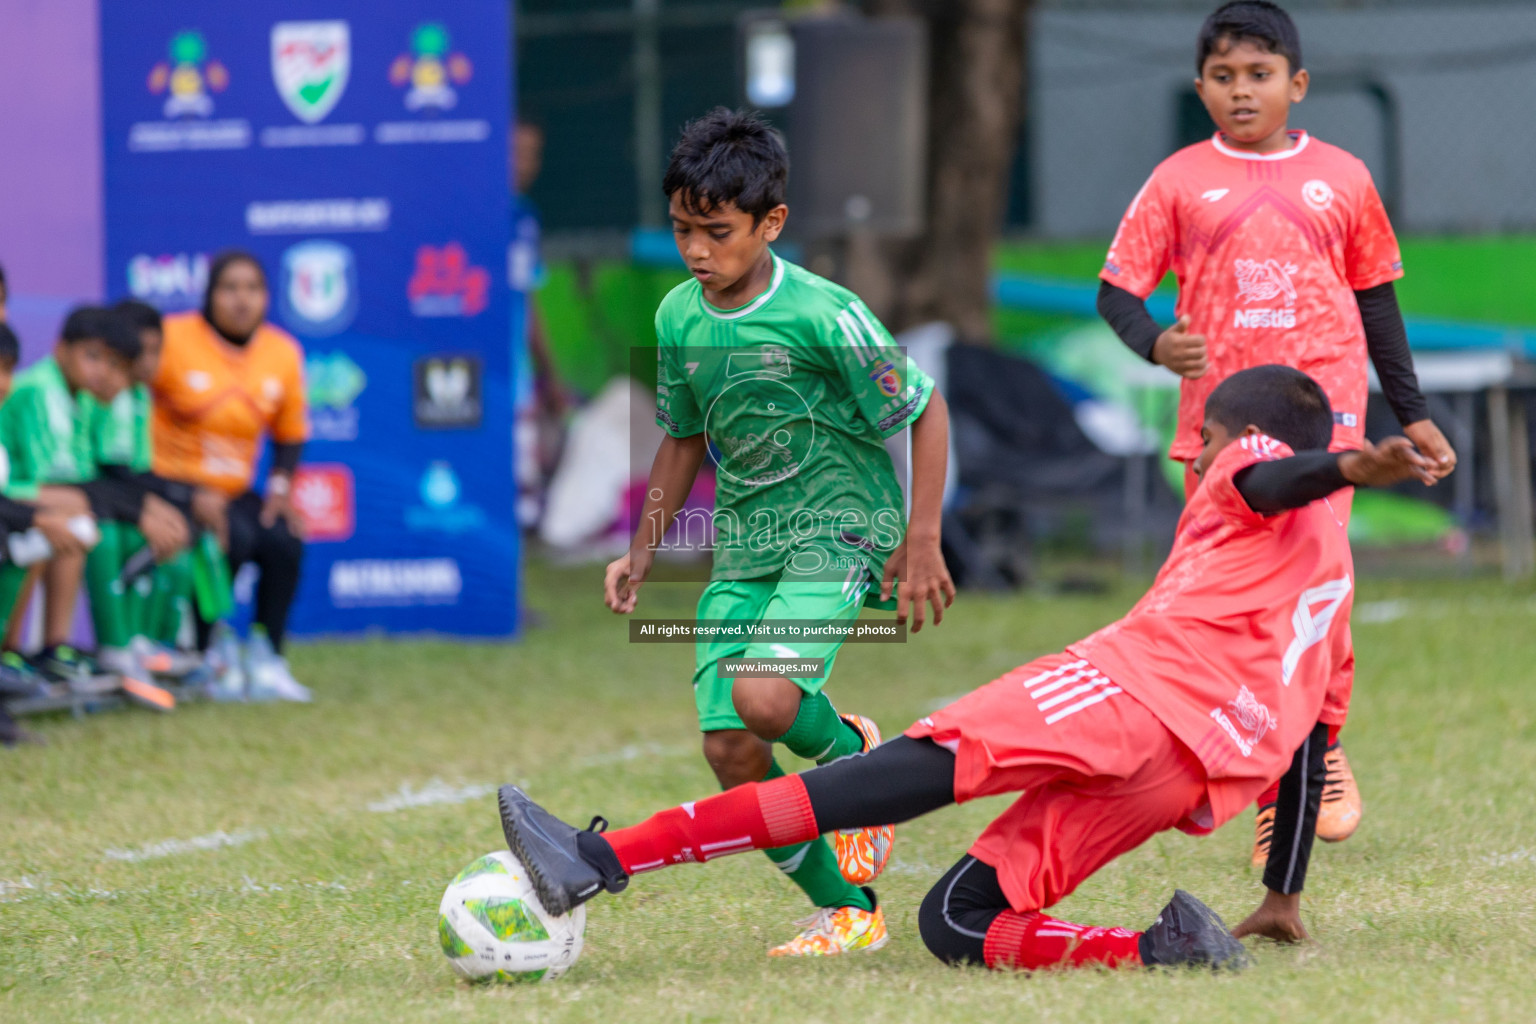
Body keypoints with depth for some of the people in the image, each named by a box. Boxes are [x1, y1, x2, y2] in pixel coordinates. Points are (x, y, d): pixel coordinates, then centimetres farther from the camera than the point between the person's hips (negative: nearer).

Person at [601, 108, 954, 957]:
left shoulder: (822, 314, -17)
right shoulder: (679, 318, 1)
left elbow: (924, 411, -8)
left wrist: (922, 543, -9)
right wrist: (642, 553, 11)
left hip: (838, 531, -6)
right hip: (743, 545, 6)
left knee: (763, 698, -30)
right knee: (730, 753, -5)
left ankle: (852, 752, 5)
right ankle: (847, 913, 11)